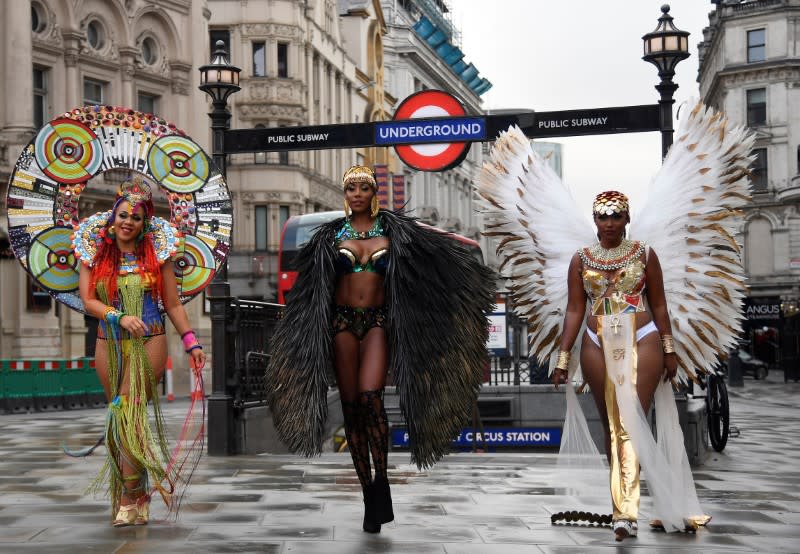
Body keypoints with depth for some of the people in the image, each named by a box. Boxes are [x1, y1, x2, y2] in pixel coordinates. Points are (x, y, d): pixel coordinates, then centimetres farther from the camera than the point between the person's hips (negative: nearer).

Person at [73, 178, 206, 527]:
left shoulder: (156, 254, 4)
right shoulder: (95, 255, 7)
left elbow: (173, 304, 6)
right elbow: (88, 300, -1)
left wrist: (191, 343, 1)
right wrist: (120, 317, -15)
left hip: (149, 343, -3)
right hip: (110, 344, 3)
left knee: (129, 414, -14)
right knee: (120, 416, 5)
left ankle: (131, 499, -11)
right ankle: (138, 496, 15)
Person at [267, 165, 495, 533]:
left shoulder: (393, 230, 5)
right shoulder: (331, 235, 7)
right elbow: (311, 287, 12)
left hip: (378, 322, -2)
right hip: (342, 323, 2)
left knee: (370, 395, -22)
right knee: (351, 406, 0)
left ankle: (381, 485, -12)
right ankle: (370, 494, 9)